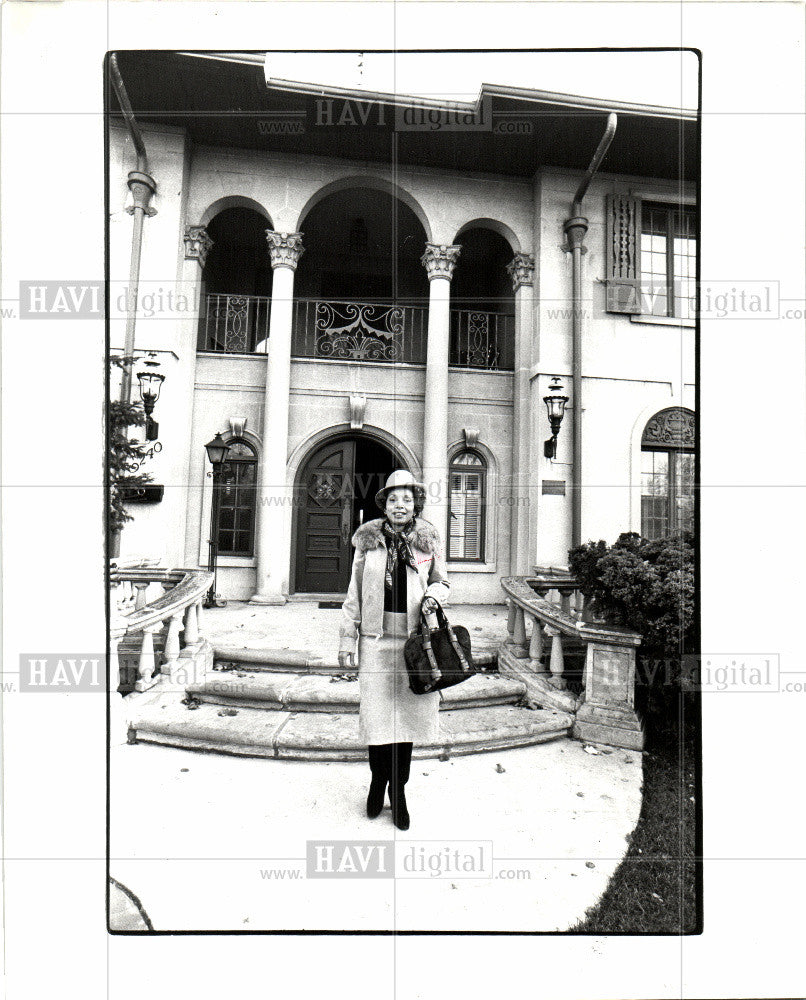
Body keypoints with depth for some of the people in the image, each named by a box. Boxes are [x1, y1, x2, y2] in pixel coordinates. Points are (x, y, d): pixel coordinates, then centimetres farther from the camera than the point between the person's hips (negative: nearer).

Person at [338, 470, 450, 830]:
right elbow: (354, 594, 7)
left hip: (414, 638, 0)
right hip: (376, 637, 0)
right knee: (375, 712, 5)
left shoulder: (428, 540, 4)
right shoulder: (368, 540, 4)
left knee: (408, 712, 7)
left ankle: (398, 790, 27)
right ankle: (378, 779, 32)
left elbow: (442, 582, 16)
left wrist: (433, 595, -8)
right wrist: (347, 641, 4)